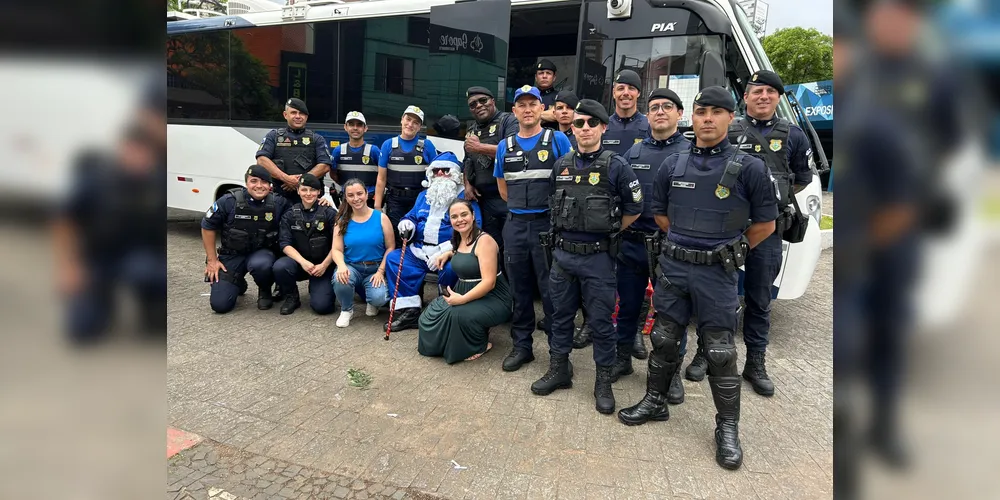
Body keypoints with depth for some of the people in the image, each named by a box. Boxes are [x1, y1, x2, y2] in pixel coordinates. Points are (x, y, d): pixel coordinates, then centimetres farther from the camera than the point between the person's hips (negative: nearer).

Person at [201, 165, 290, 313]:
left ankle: (265, 291, -2)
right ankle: (238, 283, 29)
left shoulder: (278, 203, -10)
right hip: (232, 255, 1)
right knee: (220, 304, -8)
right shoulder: (230, 201, -13)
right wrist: (212, 260, -2)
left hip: (261, 252, 0)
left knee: (261, 265, -39)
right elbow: (208, 226, -1)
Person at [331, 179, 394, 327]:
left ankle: (371, 302, 14)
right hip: (352, 267, 1)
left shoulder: (381, 217, -4)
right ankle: (346, 310, 0)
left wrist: (381, 271, -14)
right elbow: (337, 250, -3)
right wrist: (341, 265, -26)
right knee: (340, 279, -34)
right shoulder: (342, 221, 1)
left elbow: (390, 247, -4)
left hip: (375, 268, -1)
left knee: (379, 298, -29)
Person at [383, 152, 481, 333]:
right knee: (393, 258, -13)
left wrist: (443, 251, -26)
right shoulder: (424, 195, 20)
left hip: (449, 252, -6)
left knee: (451, 268, -37)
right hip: (419, 251, 6)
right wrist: (406, 224, 0)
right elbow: (412, 217, 29)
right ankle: (408, 311, -14)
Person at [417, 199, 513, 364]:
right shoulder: (459, 240, 8)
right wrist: (448, 253, 15)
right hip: (465, 294, 8)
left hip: (492, 298, -8)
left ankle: (480, 344, -4)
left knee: (458, 314, -33)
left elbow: (489, 282, -24)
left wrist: (462, 299, -31)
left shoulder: (484, 240, -17)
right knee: (431, 314, -10)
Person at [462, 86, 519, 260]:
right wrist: (467, 184, 11)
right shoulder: (471, 130, 21)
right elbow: (467, 162, 29)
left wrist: (480, 147, -12)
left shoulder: (508, 121, -3)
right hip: (484, 199, 7)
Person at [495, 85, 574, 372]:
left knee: (552, 292, 1)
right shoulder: (505, 146, 11)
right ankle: (521, 346, 24)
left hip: (548, 225, -4)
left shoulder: (557, 140, 0)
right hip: (515, 226, 4)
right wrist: (522, 207, 12)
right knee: (520, 290, 12)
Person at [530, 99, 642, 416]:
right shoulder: (561, 166, 6)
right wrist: (569, 231, 13)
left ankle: (603, 382, 20)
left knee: (601, 321, 5)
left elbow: (634, 210, -1)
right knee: (561, 315, 14)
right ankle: (559, 370, 30)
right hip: (562, 254, 4)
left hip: (598, 257, -4)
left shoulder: (616, 167, -8)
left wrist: (607, 232, 6)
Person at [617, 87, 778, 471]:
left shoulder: (748, 168, -6)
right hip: (672, 266, 4)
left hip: (716, 273, -3)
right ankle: (655, 402, 32)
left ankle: (728, 429, 17)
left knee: (720, 352, 2)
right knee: (663, 339, 13)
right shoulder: (672, 165, 5)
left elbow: (765, 223, 1)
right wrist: (685, 241, 12)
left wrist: (728, 250, 5)